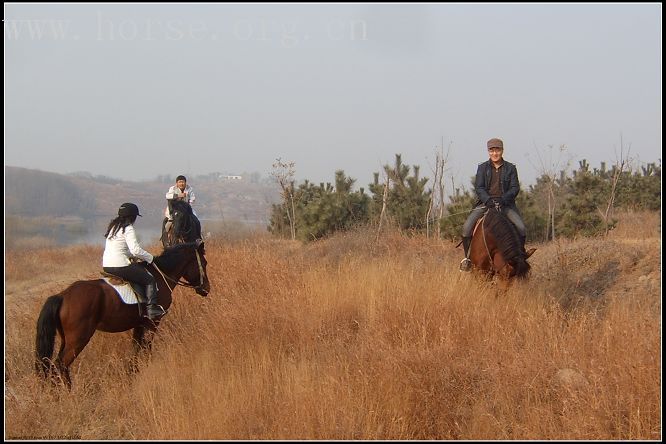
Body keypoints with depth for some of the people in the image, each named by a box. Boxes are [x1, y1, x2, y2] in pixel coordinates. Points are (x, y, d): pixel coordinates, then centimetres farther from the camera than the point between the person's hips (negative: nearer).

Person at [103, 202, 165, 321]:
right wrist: (150, 258, -6)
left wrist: (133, 256, 22)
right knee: (150, 279, 1)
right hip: (120, 267, -9)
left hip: (106, 266, 9)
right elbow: (136, 250, -20)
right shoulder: (128, 229, -12)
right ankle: (152, 309, -10)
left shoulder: (113, 226, 15)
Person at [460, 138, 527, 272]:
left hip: (505, 204, 0)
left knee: (521, 227, -23)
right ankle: (467, 257, -7)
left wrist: (503, 199, -18)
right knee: (467, 226, -21)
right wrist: (488, 200, -20)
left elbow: (515, 188, 0)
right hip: (485, 203, 0)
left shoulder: (510, 168, 8)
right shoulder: (482, 168, 9)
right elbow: (479, 187, -1)